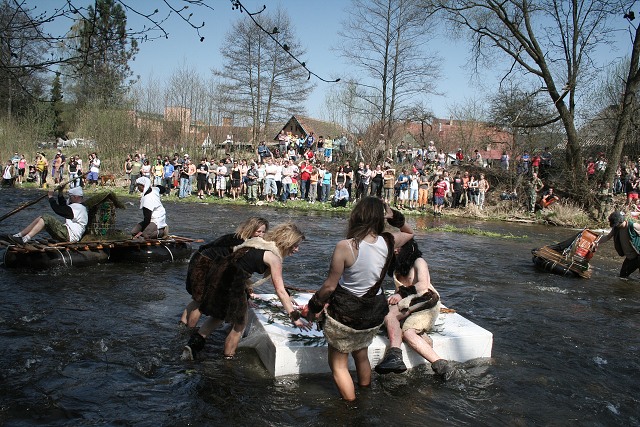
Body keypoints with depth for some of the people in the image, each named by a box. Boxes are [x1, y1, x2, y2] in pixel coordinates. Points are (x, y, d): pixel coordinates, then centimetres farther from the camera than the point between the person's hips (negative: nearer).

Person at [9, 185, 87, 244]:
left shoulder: (77, 208, -15)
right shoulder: (79, 206, 18)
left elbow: (58, 209, -18)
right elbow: (63, 206, 29)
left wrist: (51, 197, -5)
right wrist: (60, 193, 18)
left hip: (70, 235, -11)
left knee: (46, 218, -20)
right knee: (40, 219, 7)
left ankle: (25, 239, -25)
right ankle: (19, 235, 4)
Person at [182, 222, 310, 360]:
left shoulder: (259, 242, 20)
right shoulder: (274, 257, -3)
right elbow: (280, 291, -5)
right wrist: (295, 317, -3)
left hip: (217, 272, 8)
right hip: (233, 280, -8)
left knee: (218, 316, 26)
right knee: (240, 324, 12)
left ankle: (193, 345, 15)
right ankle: (228, 359, 20)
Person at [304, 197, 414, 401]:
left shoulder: (345, 247, -24)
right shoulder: (388, 241, -11)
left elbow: (329, 286, -17)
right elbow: (409, 232, 13)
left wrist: (313, 306, 0)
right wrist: (394, 216, -3)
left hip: (345, 314, -6)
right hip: (374, 314, 6)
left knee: (338, 364, 16)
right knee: (361, 355, 31)